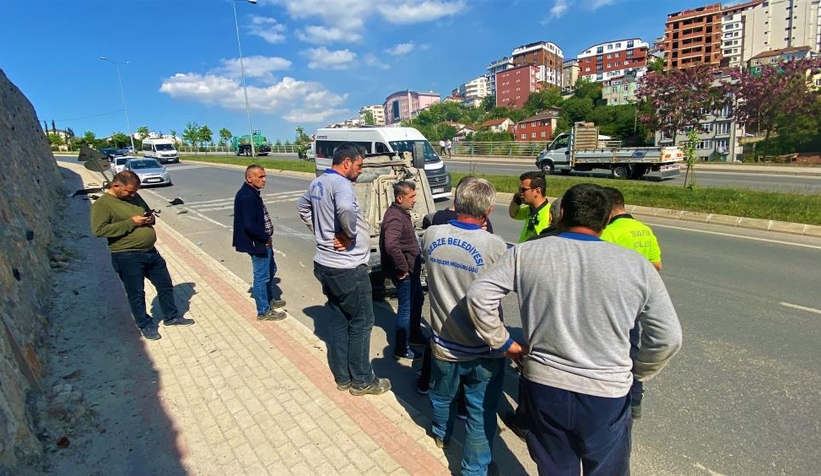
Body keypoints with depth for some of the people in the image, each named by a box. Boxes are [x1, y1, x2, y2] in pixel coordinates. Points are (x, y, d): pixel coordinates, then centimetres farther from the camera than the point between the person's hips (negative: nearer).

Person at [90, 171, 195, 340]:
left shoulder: (134, 197, 9)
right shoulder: (102, 204, -12)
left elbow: (148, 212, 23)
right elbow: (99, 230, -21)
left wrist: (151, 217, -2)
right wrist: (131, 222, -22)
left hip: (150, 251, 7)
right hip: (127, 257, -7)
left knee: (165, 285, 15)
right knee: (136, 293, 8)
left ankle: (171, 317, 32)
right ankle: (145, 325, 26)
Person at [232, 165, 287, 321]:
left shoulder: (252, 193, 8)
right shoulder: (247, 197, -24)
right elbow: (250, 226, -29)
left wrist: (266, 238, 9)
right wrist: (266, 238, -16)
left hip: (262, 241, 10)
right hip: (257, 243, -10)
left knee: (271, 270, 24)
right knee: (262, 276, 3)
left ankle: (269, 299, 42)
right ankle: (264, 311, 18)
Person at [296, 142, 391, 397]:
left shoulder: (317, 183, 9)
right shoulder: (340, 183, -20)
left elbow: (302, 206, 26)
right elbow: (346, 209, -42)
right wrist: (349, 234, -23)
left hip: (325, 264, 9)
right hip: (348, 268, -9)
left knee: (339, 319, 19)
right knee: (361, 322, 6)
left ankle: (342, 376, 31)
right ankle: (362, 381, 21)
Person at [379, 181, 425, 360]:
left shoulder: (401, 212, 9)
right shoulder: (395, 217, -24)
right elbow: (391, 245, -41)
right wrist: (403, 268, -28)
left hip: (412, 269, 10)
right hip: (405, 272, -10)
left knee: (418, 300, 24)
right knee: (406, 309, 1)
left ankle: (415, 334, 44)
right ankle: (401, 350, 16)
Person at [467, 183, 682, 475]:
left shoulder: (525, 253, -8)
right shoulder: (636, 265, -7)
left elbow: (478, 297, -10)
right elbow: (668, 338, -4)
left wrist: (502, 342, 2)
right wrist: (636, 373, 11)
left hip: (543, 386, 1)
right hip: (607, 395, 0)